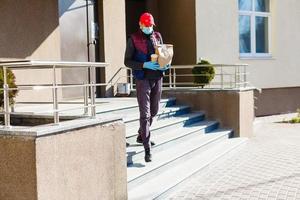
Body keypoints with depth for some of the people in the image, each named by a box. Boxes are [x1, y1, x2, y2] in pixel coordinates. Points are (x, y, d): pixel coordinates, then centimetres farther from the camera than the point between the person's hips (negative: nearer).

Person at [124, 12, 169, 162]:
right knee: (145, 114, -10)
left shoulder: (157, 36, 10)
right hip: (143, 79, -5)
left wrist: (166, 64, -4)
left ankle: (141, 136, 39)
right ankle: (147, 149, -10)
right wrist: (145, 65, -20)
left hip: (157, 78, 6)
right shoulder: (134, 39, -4)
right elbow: (127, 61, -6)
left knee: (154, 111, 17)